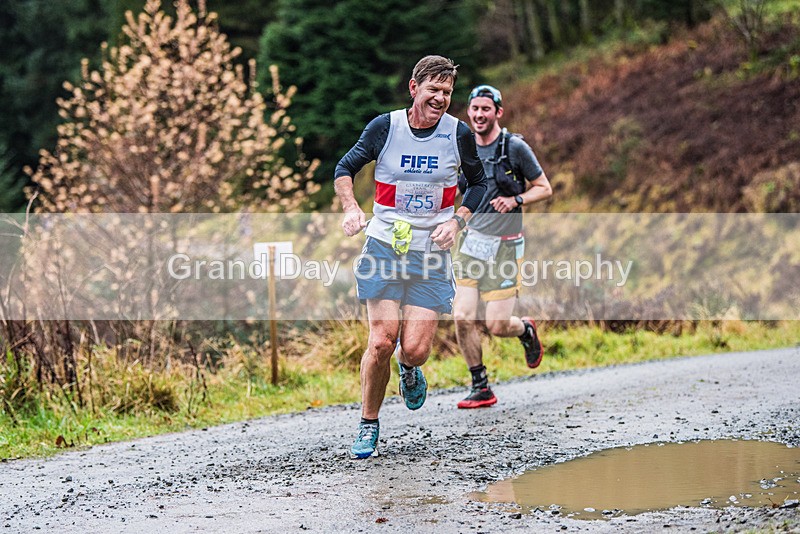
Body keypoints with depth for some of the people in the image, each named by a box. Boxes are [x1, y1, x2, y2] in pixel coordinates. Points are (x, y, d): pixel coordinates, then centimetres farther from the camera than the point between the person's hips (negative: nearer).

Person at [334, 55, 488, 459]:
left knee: (415, 349, -8)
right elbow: (344, 169, 8)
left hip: (432, 254, 1)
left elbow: (479, 183, 14)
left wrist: (457, 221, -2)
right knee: (381, 341, -12)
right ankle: (368, 426, 8)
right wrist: (351, 208, -10)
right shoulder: (385, 127, -5)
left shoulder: (458, 133, -2)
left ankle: (408, 368, 32)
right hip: (384, 246, -1)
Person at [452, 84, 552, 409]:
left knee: (497, 326, -6)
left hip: (504, 245, -4)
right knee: (463, 318, -7)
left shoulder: (515, 147, -8)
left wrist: (515, 200, -18)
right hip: (471, 242, 4)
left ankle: (526, 330, 30)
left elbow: (544, 188, -2)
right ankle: (481, 388, 7)